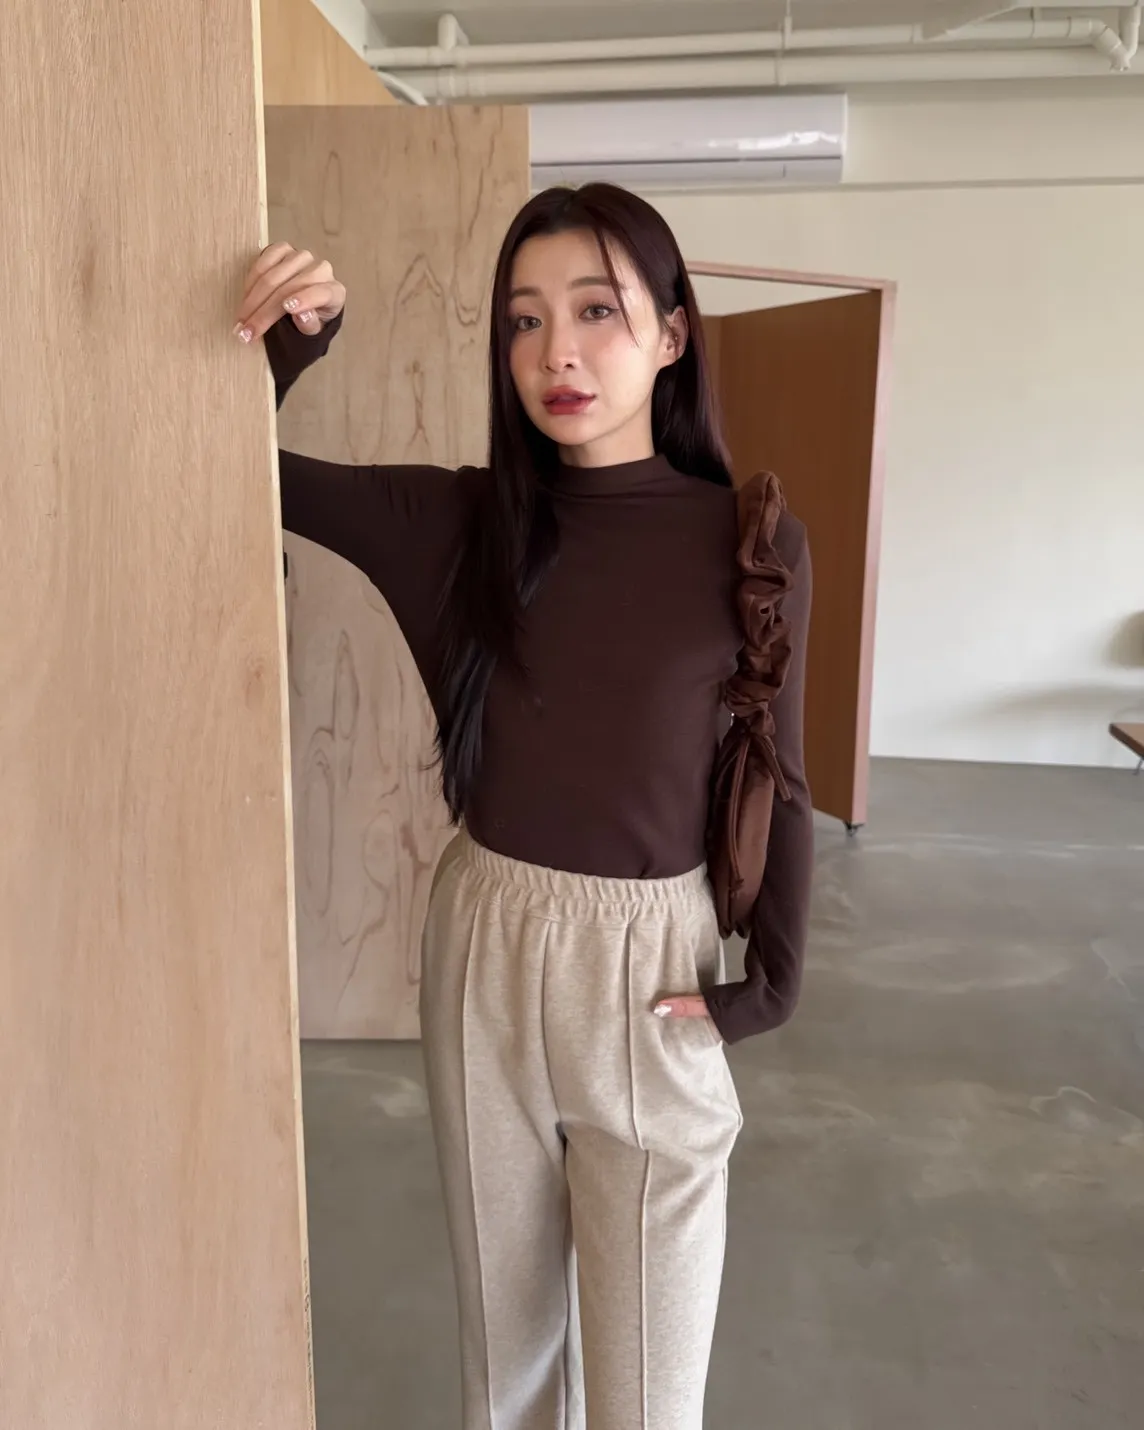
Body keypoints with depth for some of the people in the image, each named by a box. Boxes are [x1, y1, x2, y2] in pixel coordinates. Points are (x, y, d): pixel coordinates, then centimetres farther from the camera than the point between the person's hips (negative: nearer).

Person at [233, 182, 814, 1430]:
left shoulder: (749, 541, -8)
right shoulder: (461, 518, -3)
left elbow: (773, 782, -1)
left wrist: (774, 979, -7)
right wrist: (289, 342, -13)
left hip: (652, 958, -2)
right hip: (483, 939, 2)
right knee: (504, 1319, 22)